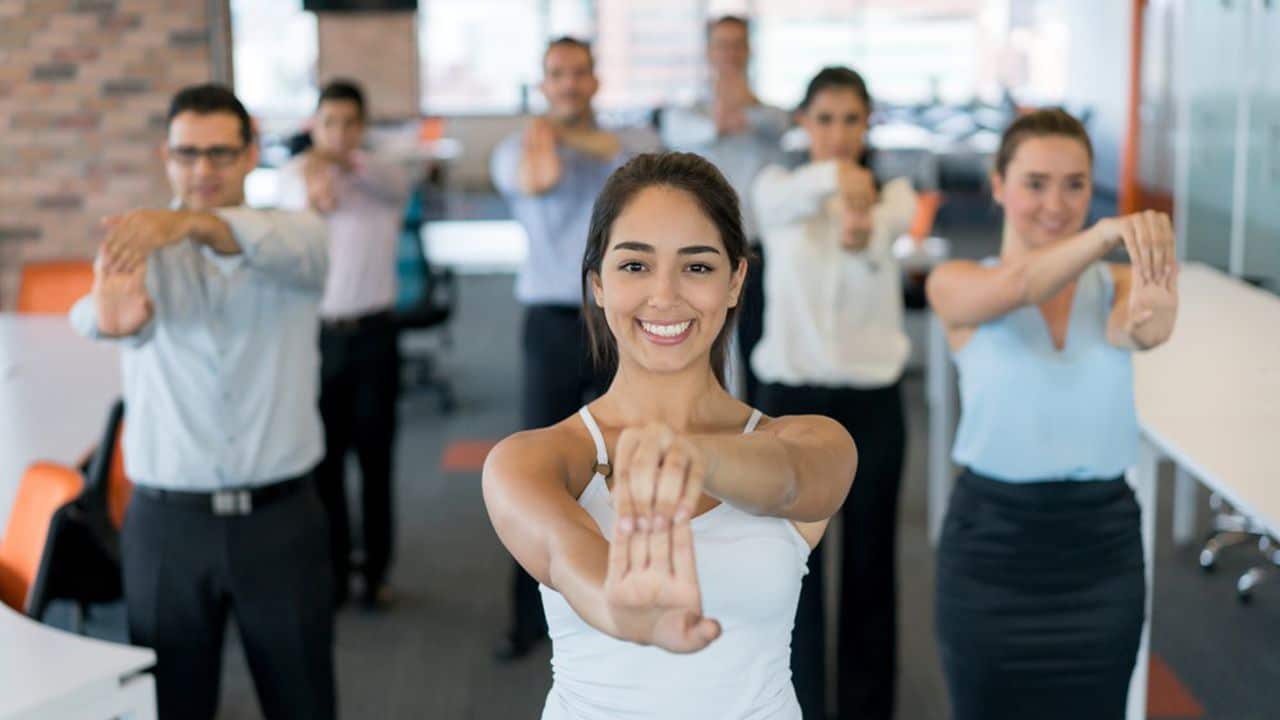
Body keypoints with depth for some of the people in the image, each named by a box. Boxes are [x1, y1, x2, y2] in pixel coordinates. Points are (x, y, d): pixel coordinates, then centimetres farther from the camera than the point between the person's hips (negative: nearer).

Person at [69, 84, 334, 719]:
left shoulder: (296, 237, 1)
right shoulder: (137, 250, 1)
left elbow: (283, 249, -26)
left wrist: (192, 222, -46)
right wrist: (108, 315, -49)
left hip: (280, 517, 0)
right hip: (166, 522, 1)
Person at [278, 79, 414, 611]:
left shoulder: (385, 178, 1)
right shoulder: (294, 175, 1)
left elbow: (394, 182, -25)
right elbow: (294, 198, -24)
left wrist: (345, 159, -46)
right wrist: (312, 190, -50)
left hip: (373, 332, 0)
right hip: (315, 333, 0)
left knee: (375, 457, 5)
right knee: (324, 459, 5)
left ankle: (376, 571, 17)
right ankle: (332, 572, 16)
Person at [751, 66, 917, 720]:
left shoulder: (892, 192, 0)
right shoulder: (777, 187, -1)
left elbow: (894, 220, -27)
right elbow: (787, 201, -28)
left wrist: (864, 230, -53)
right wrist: (832, 177, -53)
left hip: (872, 401, 1)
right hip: (792, 398, 0)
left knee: (869, 565, 9)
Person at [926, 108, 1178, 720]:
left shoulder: (1114, 285, 1)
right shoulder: (956, 284, -5)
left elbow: (1137, 329, -23)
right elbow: (1015, 286, -28)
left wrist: (1147, 319, -48)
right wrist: (1106, 233, -47)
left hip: (1102, 544, 2)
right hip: (993, 543, -2)